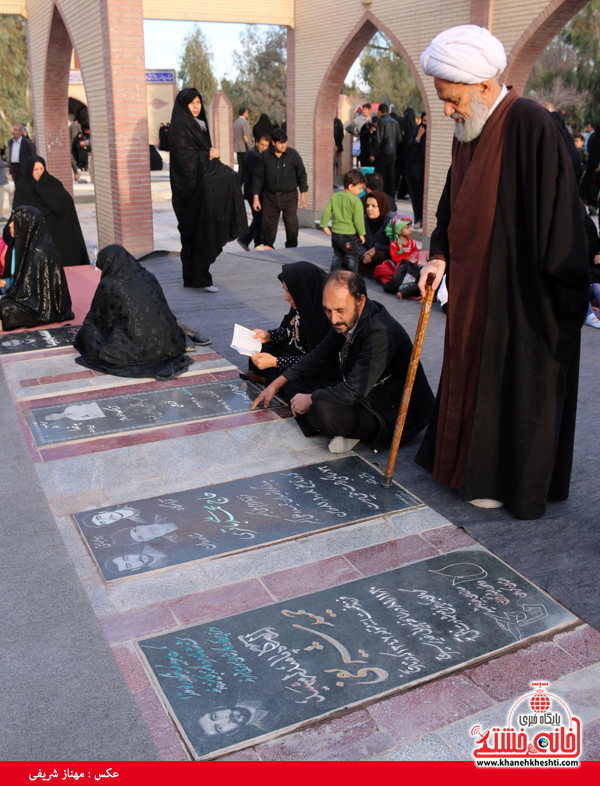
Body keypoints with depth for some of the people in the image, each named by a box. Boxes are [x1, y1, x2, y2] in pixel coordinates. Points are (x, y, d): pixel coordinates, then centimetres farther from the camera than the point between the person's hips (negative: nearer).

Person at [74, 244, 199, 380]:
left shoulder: (107, 285, -3)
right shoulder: (148, 276, 10)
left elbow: (96, 318, 13)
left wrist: (87, 327, 35)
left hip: (135, 348, -5)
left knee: (88, 332, 15)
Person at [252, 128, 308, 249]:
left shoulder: (293, 154, -4)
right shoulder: (265, 156, -2)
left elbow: (302, 174, 5)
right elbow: (258, 177, 4)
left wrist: (303, 194, 3)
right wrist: (256, 198, 3)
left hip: (289, 195, -1)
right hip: (270, 196, 1)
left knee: (291, 223, -6)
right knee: (268, 222, 4)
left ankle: (291, 247, 10)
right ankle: (267, 247, 21)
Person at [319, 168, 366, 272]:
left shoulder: (335, 196, 4)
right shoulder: (356, 201, -14)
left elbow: (326, 212, 5)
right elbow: (358, 219, -15)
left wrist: (324, 226, 15)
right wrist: (361, 233, -4)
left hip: (335, 234, 6)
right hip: (349, 235, -6)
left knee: (337, 256, 20)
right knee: (352, 258, 5)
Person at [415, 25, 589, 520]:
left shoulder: (531, 125, -18)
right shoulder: (468, 134, 8)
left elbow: (557, 213, -20)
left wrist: (563, 291, -19)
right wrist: (440, 255, 1)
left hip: (521, 294, -8)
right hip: (474, 286, 8)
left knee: (515, 384, 4)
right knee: (470, 372, 17)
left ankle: (507, 481, 21)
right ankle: (466, 460, 34)